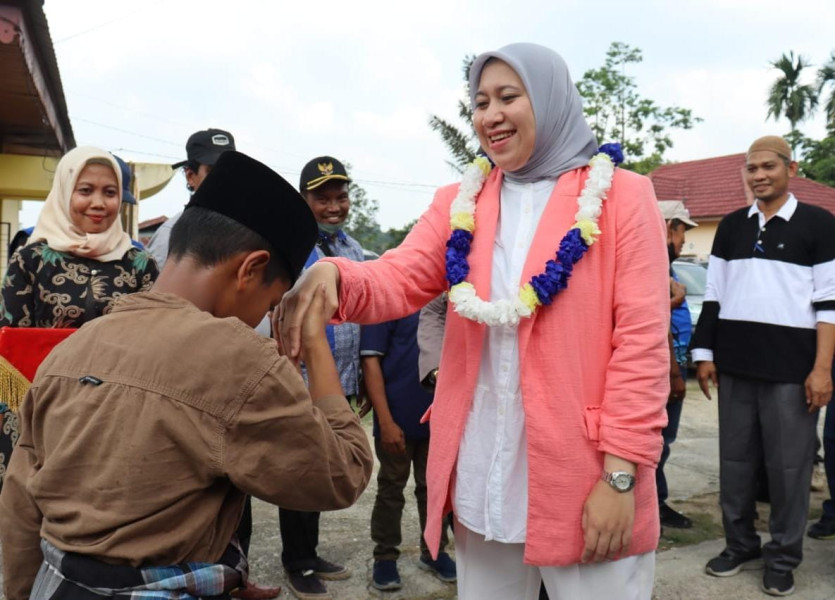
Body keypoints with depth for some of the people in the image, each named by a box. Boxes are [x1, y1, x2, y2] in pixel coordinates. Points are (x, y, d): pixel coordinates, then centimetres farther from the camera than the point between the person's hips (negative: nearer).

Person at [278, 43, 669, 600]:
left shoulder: (622, 196, -3)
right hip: (481, 475, 4)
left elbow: (641, 340, -8)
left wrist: (620, 474, -12)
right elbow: (397, 280, -4)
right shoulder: (459, 202, 10)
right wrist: (334, 275, -26)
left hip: (585, 476, -4)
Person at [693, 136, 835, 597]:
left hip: (792, 368, -4)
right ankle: (740, 543, 25)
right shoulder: (731, 226, 12)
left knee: (788, 464, 4)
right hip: (735, 364, 4)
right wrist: (705, 354, 8)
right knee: (735, 458, 10)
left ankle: (783, 556, 18)